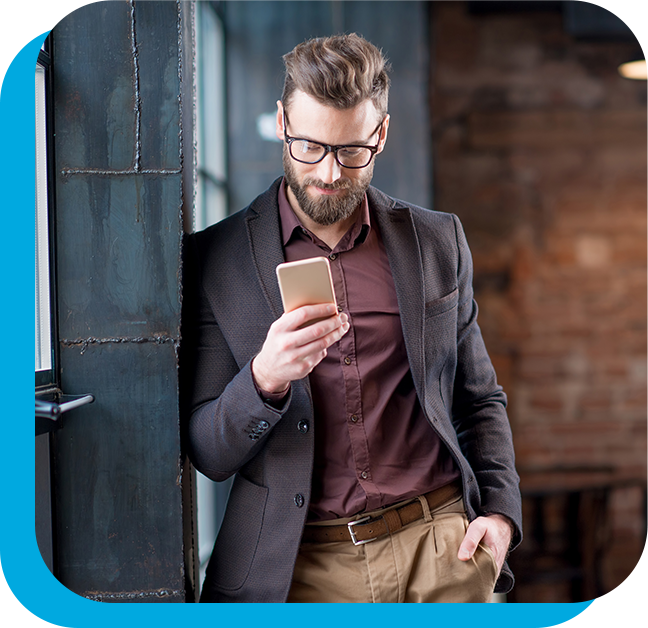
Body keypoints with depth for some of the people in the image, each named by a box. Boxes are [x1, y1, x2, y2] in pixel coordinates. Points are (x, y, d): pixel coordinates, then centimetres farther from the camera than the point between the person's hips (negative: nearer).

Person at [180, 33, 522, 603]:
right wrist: (264, 380, -18)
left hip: (440, 541, 2)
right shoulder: (215, 259, 1)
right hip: (302, 564, -1)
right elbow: (208, 455, 0)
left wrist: (500, 511, 5)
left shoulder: (439, 242, 9)